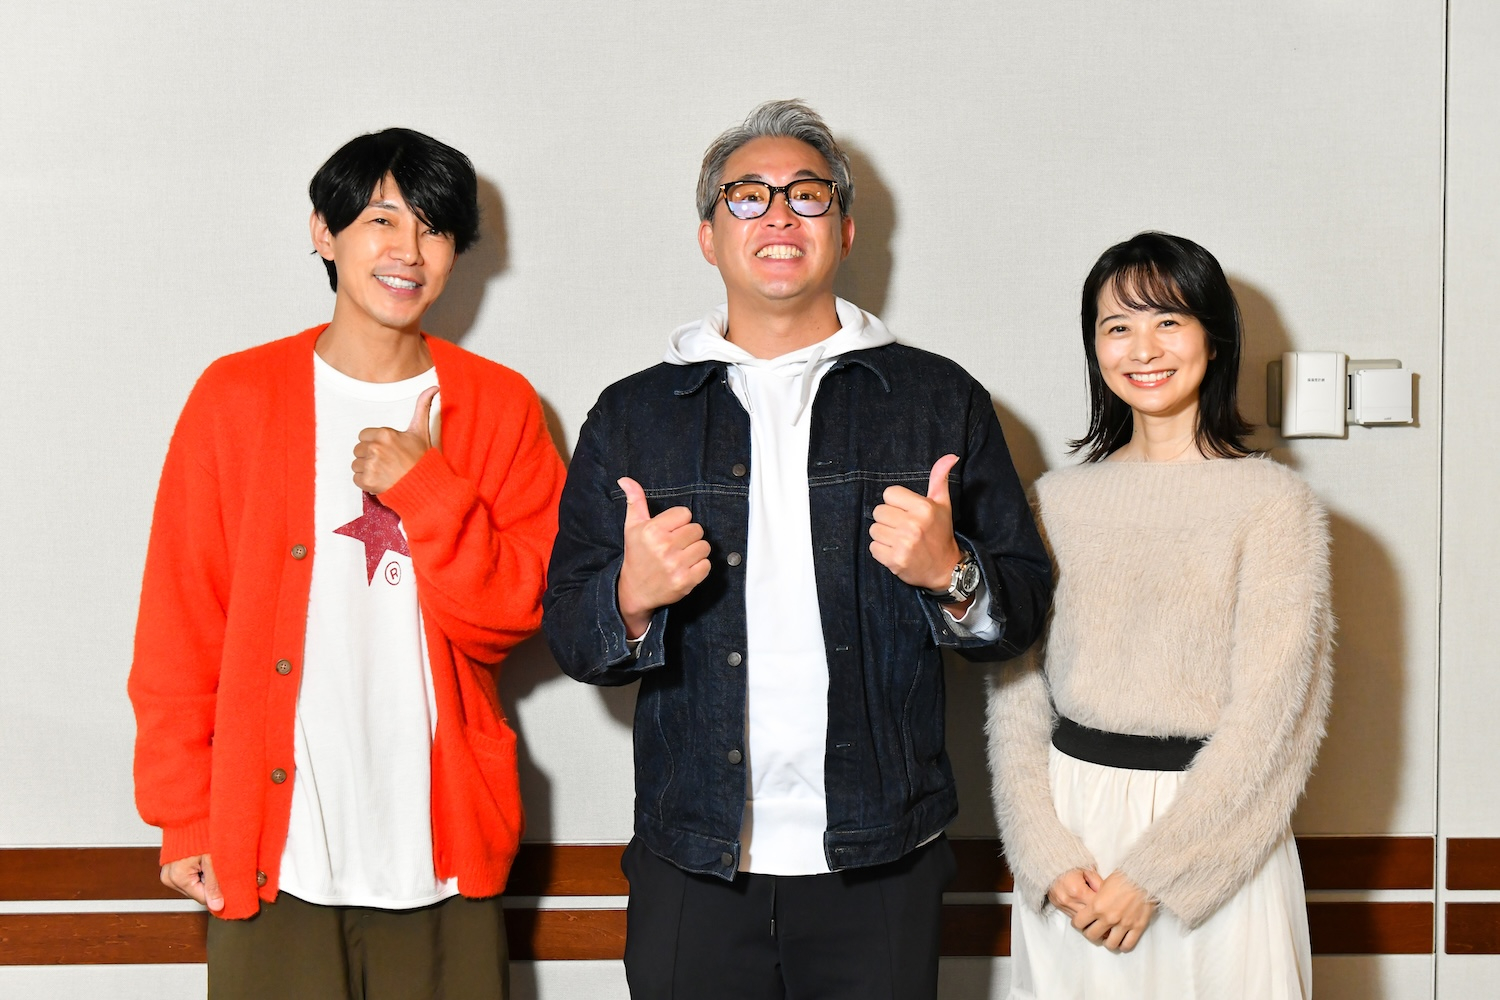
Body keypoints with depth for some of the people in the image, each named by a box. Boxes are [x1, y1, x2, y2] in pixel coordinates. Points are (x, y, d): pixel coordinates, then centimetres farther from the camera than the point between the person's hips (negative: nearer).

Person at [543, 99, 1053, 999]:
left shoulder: (940, 400, 5)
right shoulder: (633, 416, 7)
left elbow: (1023, 610, 4)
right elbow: (570, 634, 4)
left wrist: (951, 576, -16)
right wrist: (634, 596, -16)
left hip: (881, 867, 0)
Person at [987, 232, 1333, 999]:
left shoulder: (1275, 503, -7)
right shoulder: (1057, 500, 4)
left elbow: (1269, 712, -11)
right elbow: (1015, 688, 2)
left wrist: (1151, 875, -13)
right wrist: (1046, 852, -9)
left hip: (1215, 831, -3)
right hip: (1069, 819, 3)